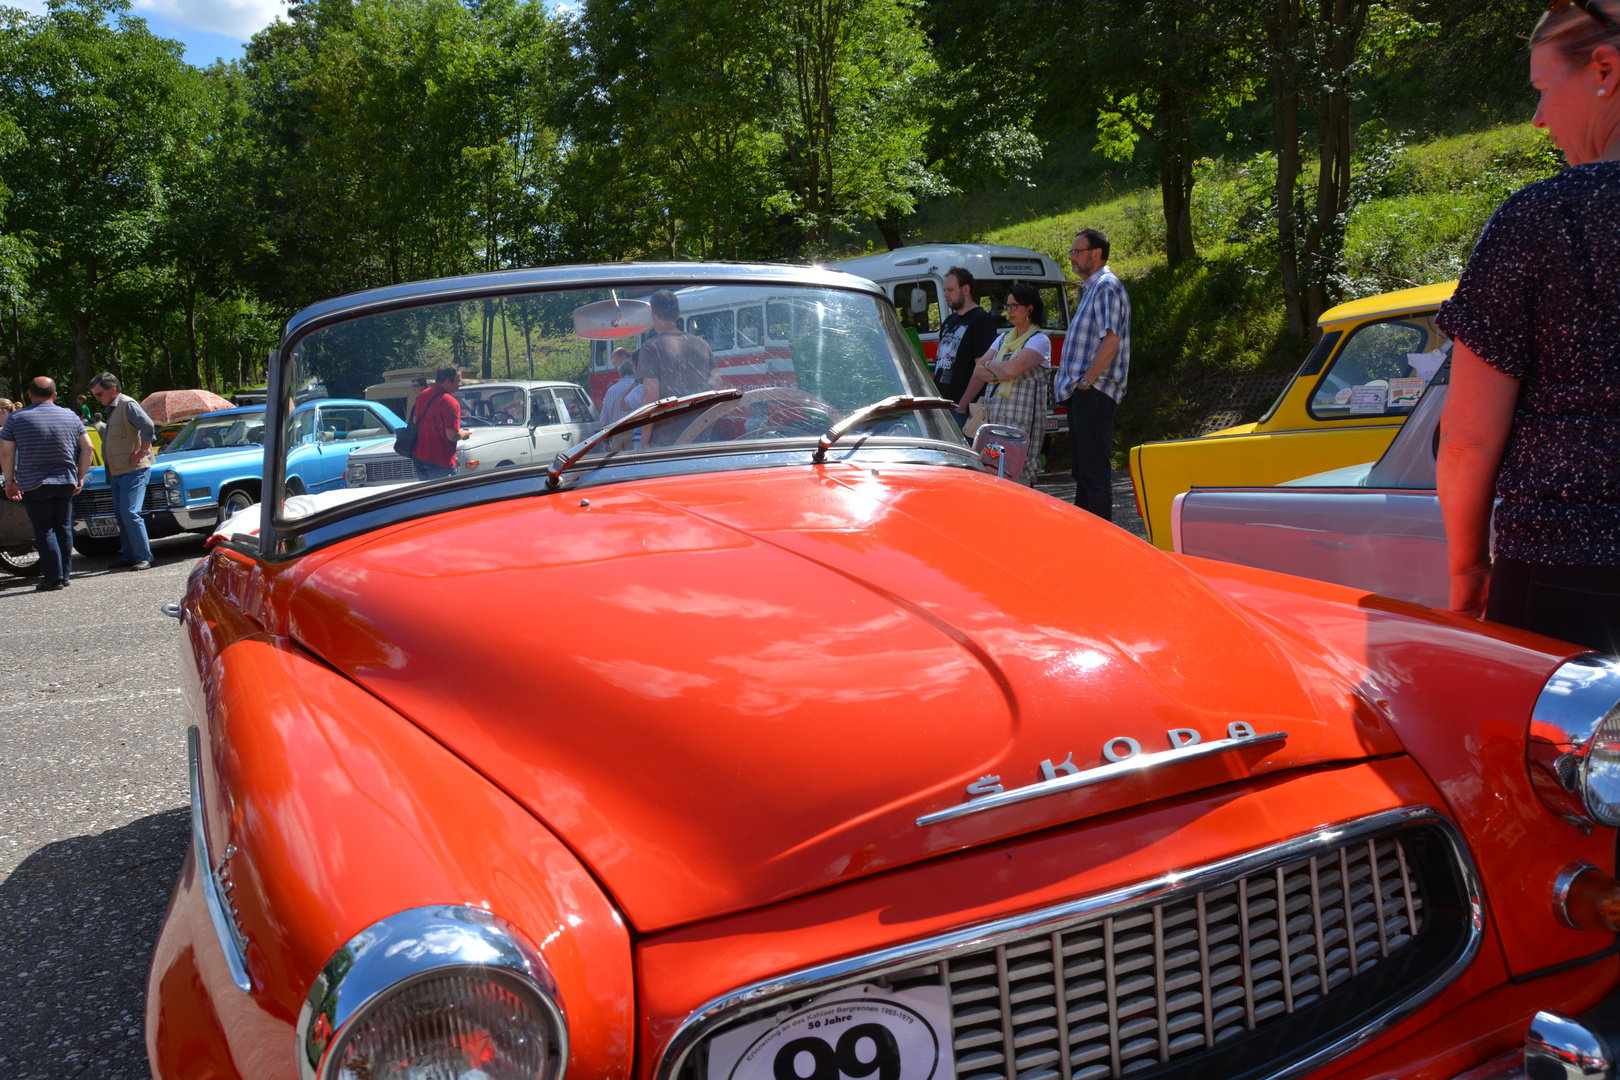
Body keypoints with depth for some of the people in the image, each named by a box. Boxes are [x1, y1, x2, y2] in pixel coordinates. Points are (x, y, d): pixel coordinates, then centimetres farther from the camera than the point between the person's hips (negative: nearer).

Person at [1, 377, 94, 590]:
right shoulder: (71, 417, 5)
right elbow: (88, 449, 5)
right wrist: (80, 477, 12)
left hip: (34, 484, -3)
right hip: (66, 482, 3)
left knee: (44, 531, 0)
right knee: (63, 528, 11)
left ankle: (54, 577, -3)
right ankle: (65, 575, 14)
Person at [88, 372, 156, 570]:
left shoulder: (128, 405, -11)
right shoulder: (111, 410, 19)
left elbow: (148, 426, -26)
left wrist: (142, 451, -19)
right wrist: (109, 473, 16)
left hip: (134, 470, -10)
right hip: (116, 471, 10)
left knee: (130, 513, -14)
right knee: (121, 514, 10)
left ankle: (144, 558, -11)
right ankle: (128, 556, 17)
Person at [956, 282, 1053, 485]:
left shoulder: (1040, 340, -3)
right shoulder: (1003, 338, 19)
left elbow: (1011, 369, -17)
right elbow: (978, 371, 13)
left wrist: (989, 365, 3)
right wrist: (961, 406, 0)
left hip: (1021, 421, -7)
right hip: (994, 418, 7)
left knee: (1016, 477, -11)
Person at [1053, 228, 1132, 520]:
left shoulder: (1107, 287, -11)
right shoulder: (1090, 288, 21)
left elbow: (1111, 342, -21)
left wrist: (1086, 381, -20)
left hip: (1094, 393, -10)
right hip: (1081, 393, 10)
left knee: (1095, 469, -8)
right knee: (1082, 468, 14)